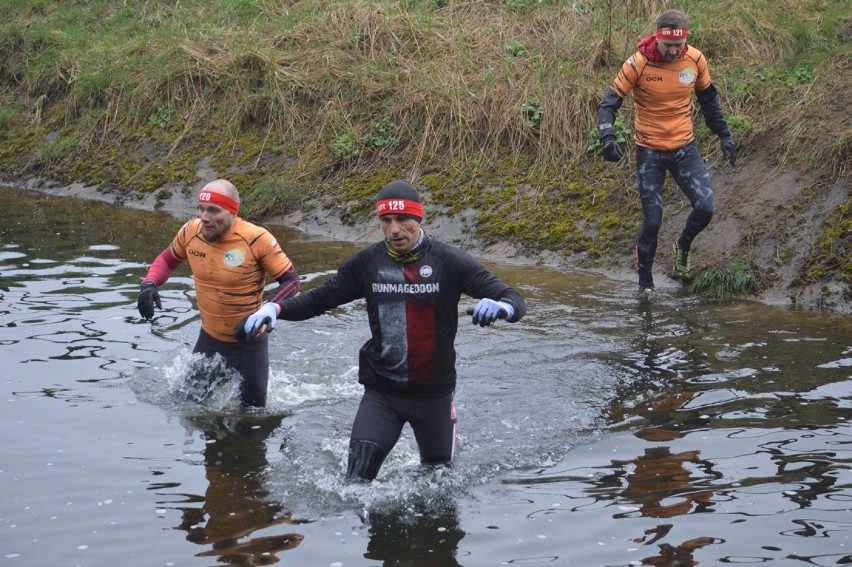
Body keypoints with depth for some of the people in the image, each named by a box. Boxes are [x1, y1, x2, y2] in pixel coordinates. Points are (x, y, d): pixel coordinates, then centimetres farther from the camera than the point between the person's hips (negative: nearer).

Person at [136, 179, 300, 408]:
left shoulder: (257, 239, -26)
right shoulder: (191, 232, -12)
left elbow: (291, 280, -17)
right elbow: (168, 259, 9)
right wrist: (149, 283, -11)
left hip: (249, 343, -4)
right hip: (209, 339, 4)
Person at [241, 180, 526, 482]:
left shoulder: (450, 261, -10)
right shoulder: (365, 263, -2)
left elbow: (514, 300, -12)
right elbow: (319, 299, 8)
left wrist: (501, 306, -37)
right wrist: (275, 308, -11)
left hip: (434, 394, 0)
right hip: (381, 392, 1)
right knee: (357, 478, -17)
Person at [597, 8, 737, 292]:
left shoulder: (695, 60, -8)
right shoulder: (638, 63, -18)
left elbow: (708, 98, 9)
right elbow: (610, 102, -14)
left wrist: (724, 135, 11)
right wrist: (608, 138, -30)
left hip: (685, 147, 3)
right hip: (650, 151, -3)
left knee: (705, 207, -10)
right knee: (652, 220, -1)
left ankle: (683, 247, 22)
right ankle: (645, 279, 19)